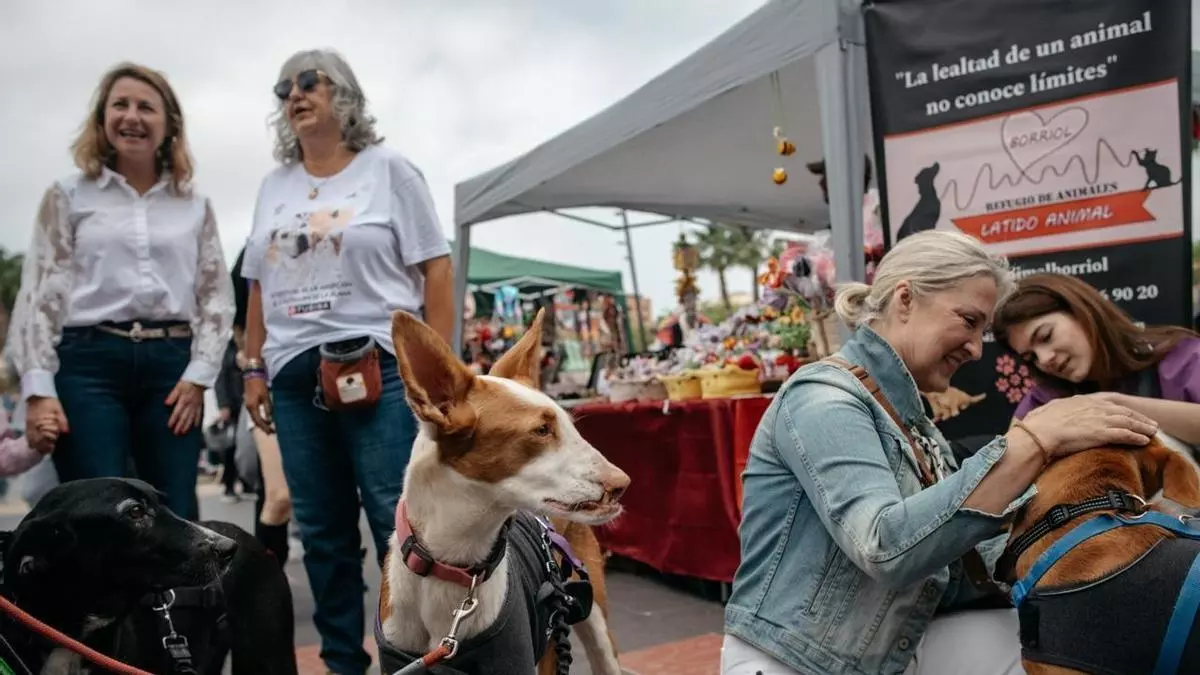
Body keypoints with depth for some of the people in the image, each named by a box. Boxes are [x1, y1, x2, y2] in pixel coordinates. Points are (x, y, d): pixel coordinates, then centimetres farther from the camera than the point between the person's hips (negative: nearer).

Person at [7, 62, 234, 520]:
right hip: (89, 363, -2)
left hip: (172, 366, 2)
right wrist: (38, 389, -6)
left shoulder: (195, 207, 15)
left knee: (177, 521, 2)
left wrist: (198, 375, -2)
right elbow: (39, 295, 4)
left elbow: (217, 297, 11)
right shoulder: (69, 196, 10)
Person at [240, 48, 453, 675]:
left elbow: (435, 271, -2)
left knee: (399, 525, -6)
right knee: (321, 532, 9)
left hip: (380, 367, -5)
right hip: (295, 376, 5)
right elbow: (259, 288, 20)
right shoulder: (273, 187, 17)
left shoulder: (388, 169, 3)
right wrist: (255, 369, 12)